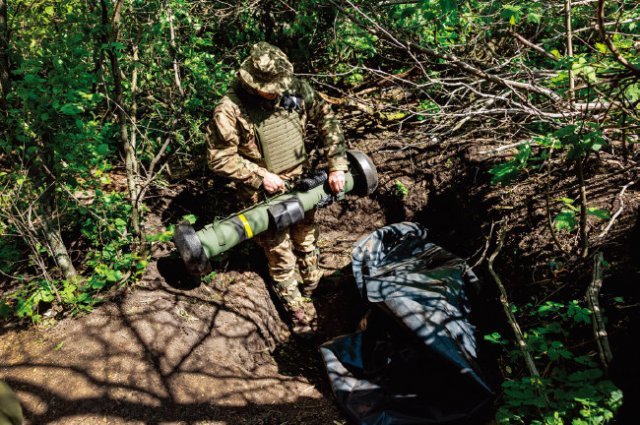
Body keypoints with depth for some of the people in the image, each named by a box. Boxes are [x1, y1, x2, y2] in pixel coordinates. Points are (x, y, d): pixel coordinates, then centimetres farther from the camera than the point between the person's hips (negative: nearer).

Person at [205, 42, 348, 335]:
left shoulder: (296, 89, -12)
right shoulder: (230, 110, -23)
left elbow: (327, 120, -2)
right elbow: (218, 158, -17)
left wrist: (337, 166, -8)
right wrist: (261, 177, -20)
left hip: (300, 184, 5)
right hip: (264, 195, -4)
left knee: (307, 242, 22)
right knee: (281, 256, 7)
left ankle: (312, 291, 48)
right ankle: (298, 311, 28)